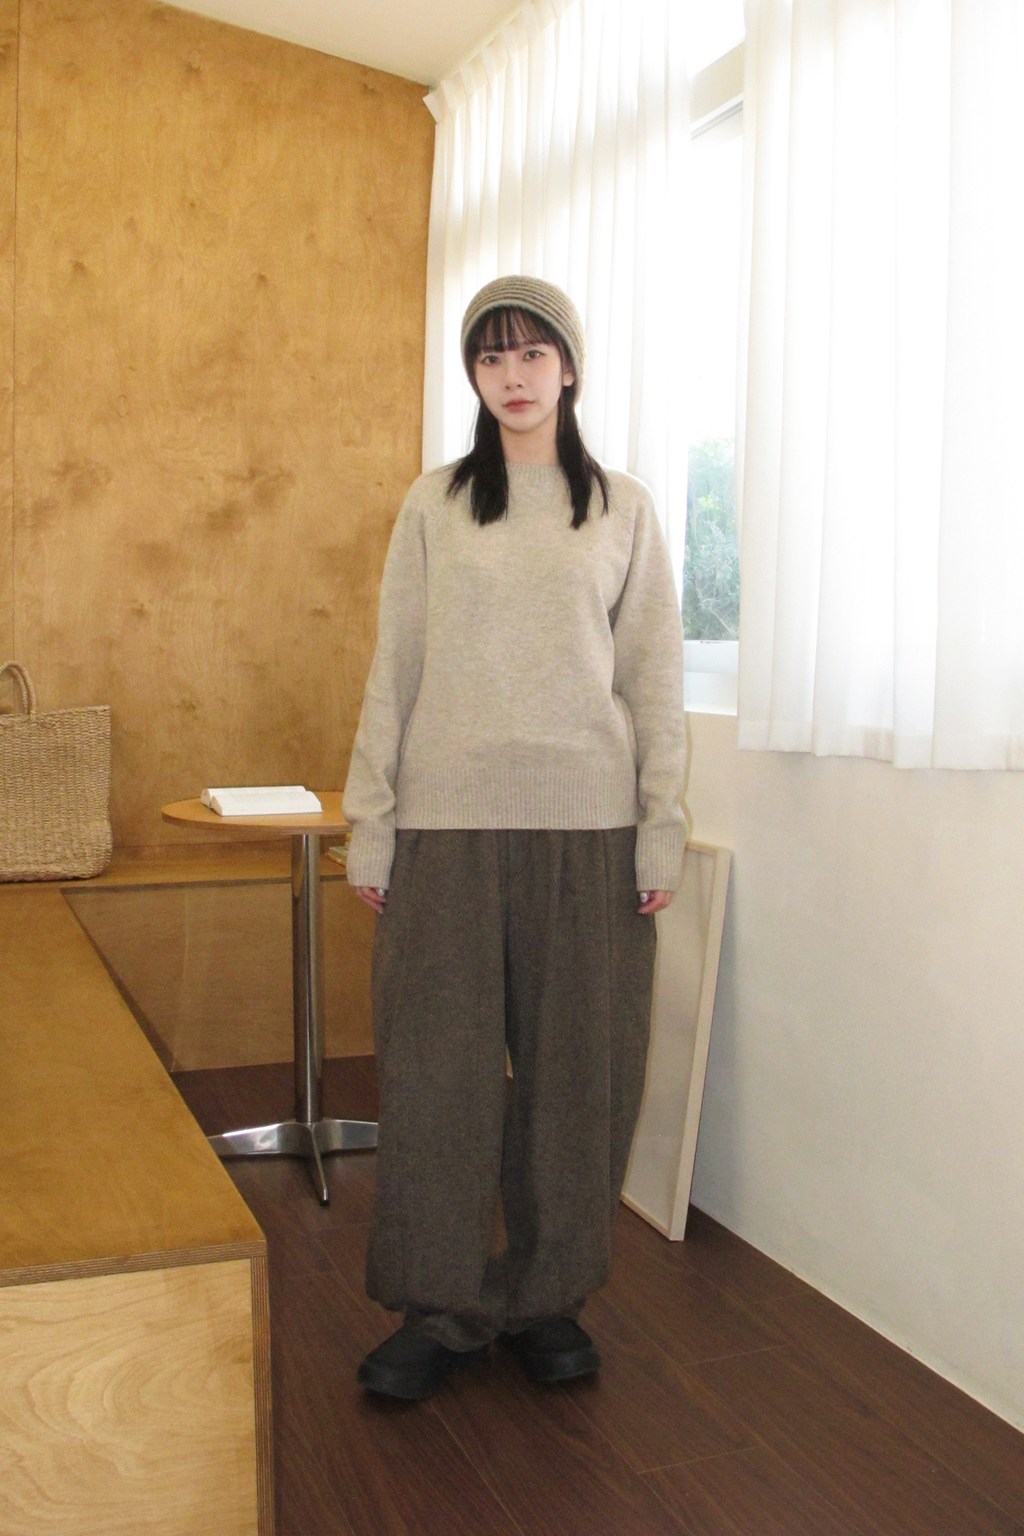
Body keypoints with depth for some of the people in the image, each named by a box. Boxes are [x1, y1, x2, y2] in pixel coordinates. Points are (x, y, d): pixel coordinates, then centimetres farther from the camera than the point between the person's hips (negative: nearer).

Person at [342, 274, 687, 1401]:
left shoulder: (624, 508, 9)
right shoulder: (434, 504, 9)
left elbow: (654, 677, 7)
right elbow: (394, 671, 7)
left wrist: (662, 822, 0)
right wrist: (369, 821, 2)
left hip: (586, 820, 0)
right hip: (449, 817, 0)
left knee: (575, 1065, 5)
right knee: (438, 1063, 2)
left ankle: (546, 1297, 22)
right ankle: (442, 1307, 16)